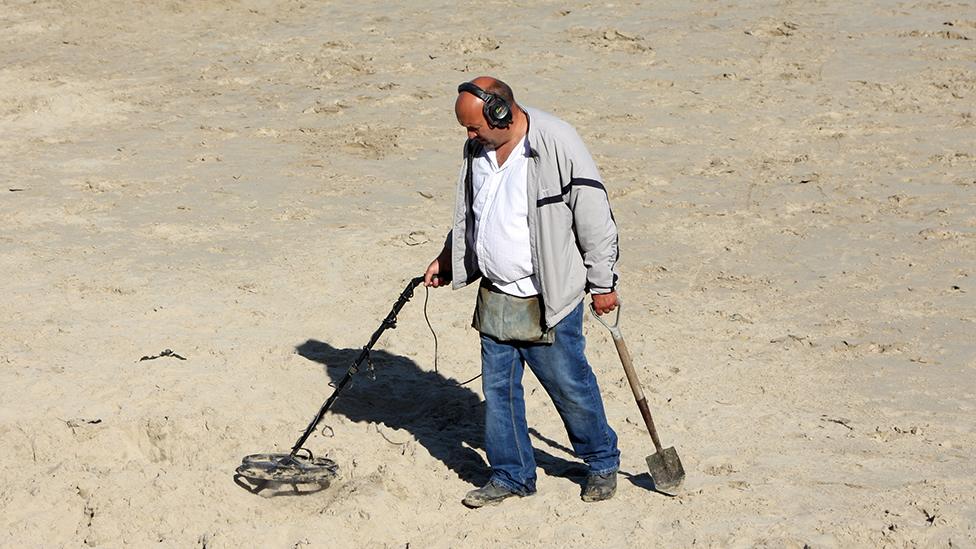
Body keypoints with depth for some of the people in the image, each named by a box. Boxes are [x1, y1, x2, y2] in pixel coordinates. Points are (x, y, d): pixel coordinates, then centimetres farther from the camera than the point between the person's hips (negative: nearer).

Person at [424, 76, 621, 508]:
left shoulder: (557, 143, -18)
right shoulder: (477, 149, 3)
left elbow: (595, 216, -12)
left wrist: (603, 284, -7)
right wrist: (447, 261, 18)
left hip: (549, 301, -6)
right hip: (494, 297, 6)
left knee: (570, 386, 6)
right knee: (497, 390, 10)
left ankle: (602, 462, 29)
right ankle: (511, 476, 25)